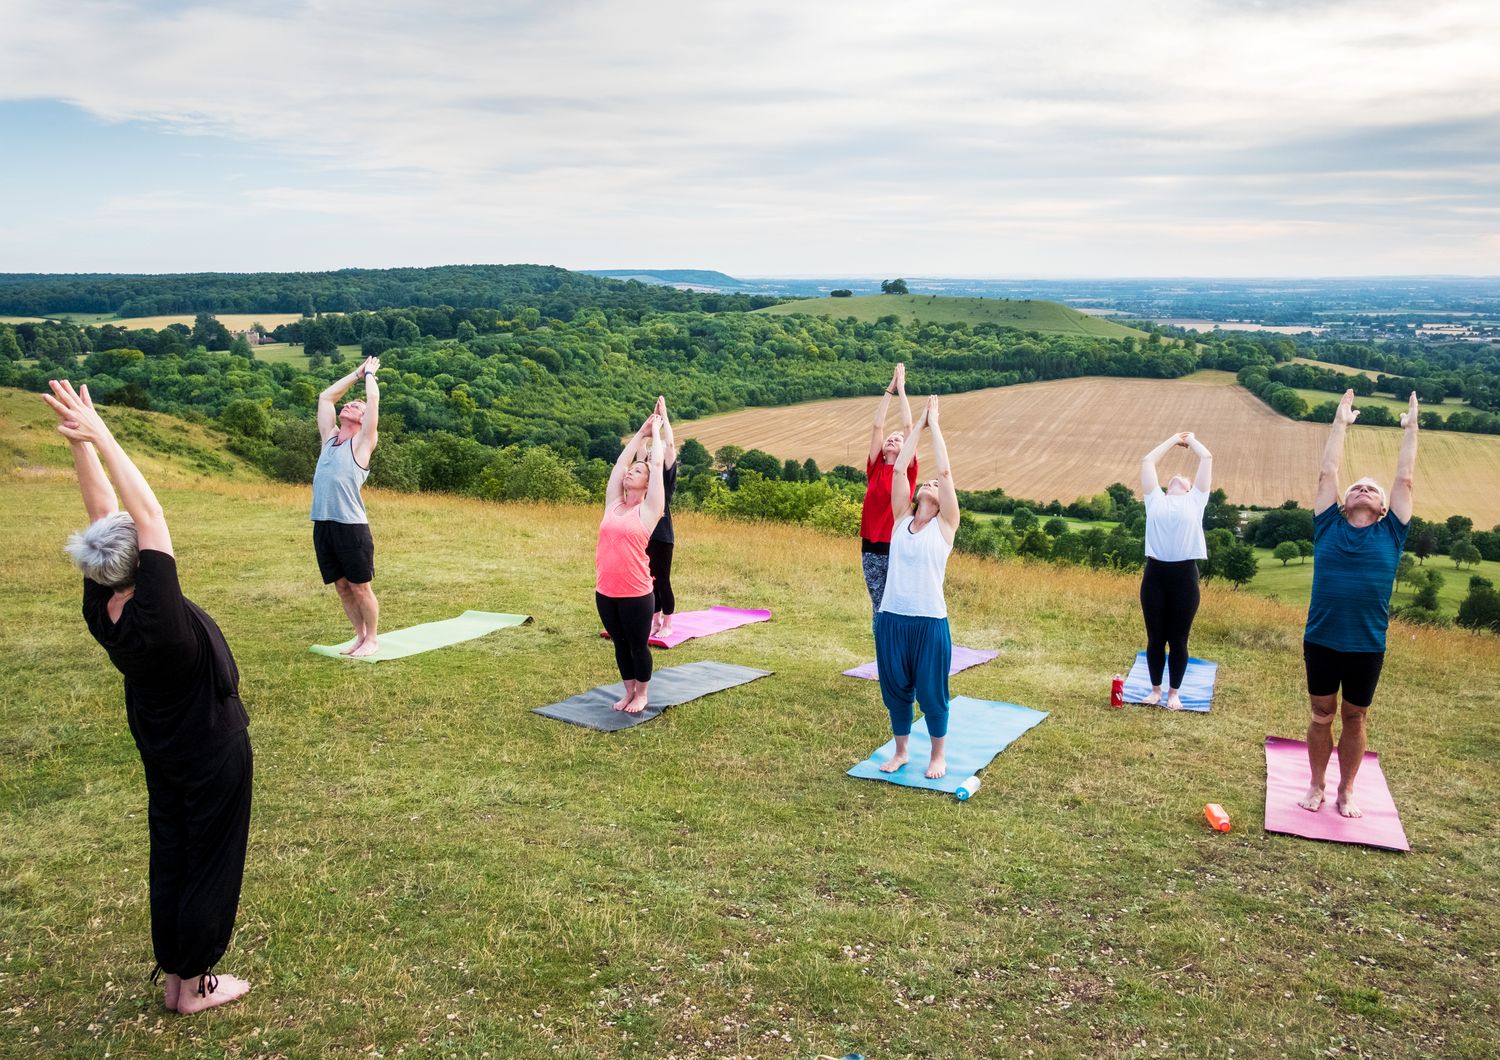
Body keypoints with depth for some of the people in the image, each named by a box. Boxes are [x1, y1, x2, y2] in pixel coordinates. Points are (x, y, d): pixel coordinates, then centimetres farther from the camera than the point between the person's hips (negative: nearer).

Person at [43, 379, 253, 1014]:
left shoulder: (99, 608, -16)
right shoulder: (158, 622, -34)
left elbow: (106, 514, -12)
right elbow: (150, 516, -36)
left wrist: (80, 440, -15)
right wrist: (99, 438, -33)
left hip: (161, 752, 7)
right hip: (213, 753, -7)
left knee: (170, 856, 18)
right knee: (210, 863, 9)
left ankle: (173, 976, 32)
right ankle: (196, 985, 23)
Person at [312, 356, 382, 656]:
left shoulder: (362, 443, 1)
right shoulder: (329, 439, 17)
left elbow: (374, 399, -4)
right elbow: (325, 397, 23)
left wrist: (370, 374, 13)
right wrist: (356, 373, 26)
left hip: (351, 527, -6)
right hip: (322, 526, 6)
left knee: (360, 587, 2)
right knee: (342, 587, 12)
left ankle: (372, 640, 13)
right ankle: (360, 635, 24)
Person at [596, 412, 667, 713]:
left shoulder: (648, 509, -4)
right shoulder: (613, 504, 8)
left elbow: (657, 464, -1)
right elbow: (621, 462, 13)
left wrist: (656, 432, 10)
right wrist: (641, 433, 21)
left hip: (636, 594, -5)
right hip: (605, 592, 5)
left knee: (638, 645, 9)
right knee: (620, 645, 16)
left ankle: (641, 696, 24)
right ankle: (628, 692, 31)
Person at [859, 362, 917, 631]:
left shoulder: (907, 470, -1)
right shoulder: (874, 468, 7)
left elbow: (907, 425, -4)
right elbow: (877, 425, 5)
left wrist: (902, 388, 2)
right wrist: (890, 388, 8)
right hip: (870, 548, 3)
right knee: (878, 607, 10)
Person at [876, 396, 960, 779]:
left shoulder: (946, 524, 1)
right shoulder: (901, 520, 9)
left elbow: (945, 471, -4)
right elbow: (899, 468, 6)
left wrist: (935, 424, 3)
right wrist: (919, 424, 9)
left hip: (929, 621, -3)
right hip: (890, 618, 3)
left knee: (931, 692, 7)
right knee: (895, 689, 12)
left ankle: (937, 756, 26)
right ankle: (900, 752, 30)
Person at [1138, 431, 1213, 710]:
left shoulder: (1195, 499, 11)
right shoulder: (1155, 499, 13)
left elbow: (1207, 458, 11)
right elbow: (1147, 460, 16)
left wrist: (1191, 439, 26)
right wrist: (1173, 439, 27)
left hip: (1185, 574, -1)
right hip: (1155, 573, 1)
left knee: (1178, 639, 6)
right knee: (1155, 638, 8)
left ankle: (1174, 692, 20)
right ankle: (1156, 688, 23)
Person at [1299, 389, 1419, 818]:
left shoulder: (1390, 533, 4)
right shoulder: (1329, 527, 2)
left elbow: (1406, 479, 6)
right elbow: (1327, 473, 6)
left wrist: (1411, 426, 11)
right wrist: (1340, 422, 11)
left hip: (1367, 645, 0)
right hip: (1321, 640, 0)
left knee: (1354, 719, 13)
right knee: (1322, 715, 12)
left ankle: (1346, 791, 28)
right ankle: (1316, 786, 27)